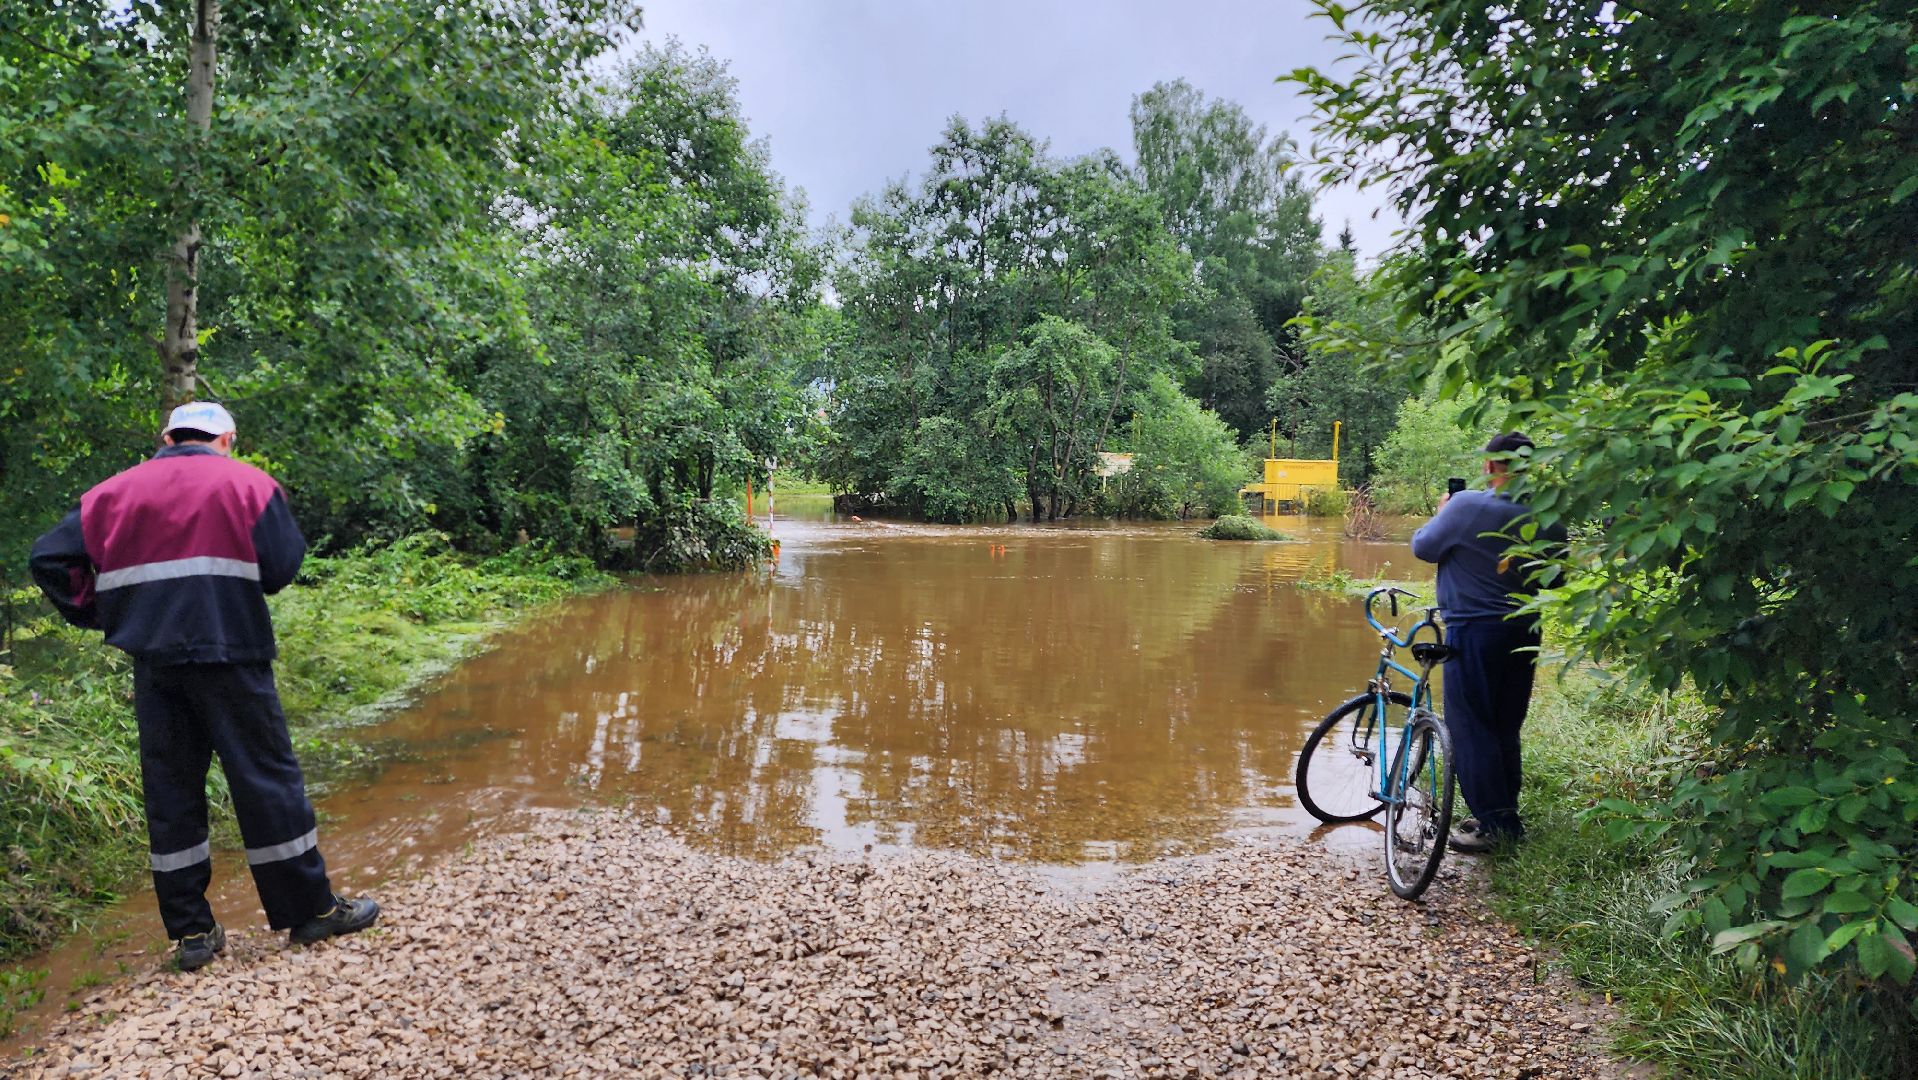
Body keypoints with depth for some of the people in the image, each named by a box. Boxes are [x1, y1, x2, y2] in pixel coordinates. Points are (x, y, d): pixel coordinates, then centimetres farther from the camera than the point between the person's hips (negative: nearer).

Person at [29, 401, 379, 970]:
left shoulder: (115, 492, 10)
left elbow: (50, 556, 5)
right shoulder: (247, 484, -1)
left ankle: (191, 932, 15)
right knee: (266, 778, 2)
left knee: (170, 789, 10)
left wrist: (96, 614, 13)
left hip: (153, 662, 4)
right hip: (229, 655, -4)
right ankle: (311, 910, 8)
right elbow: (282, 565, -7)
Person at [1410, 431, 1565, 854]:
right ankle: (1508, 817, 25)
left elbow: (1423, 547, -5)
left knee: (1470, 727, 1)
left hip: (1474, 632, -6)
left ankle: (1492, 823, 2)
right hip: (1524, 632, 7)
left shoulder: (1467, 506, -17)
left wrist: (1441, 514, 12)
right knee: (1505, 728, 17)